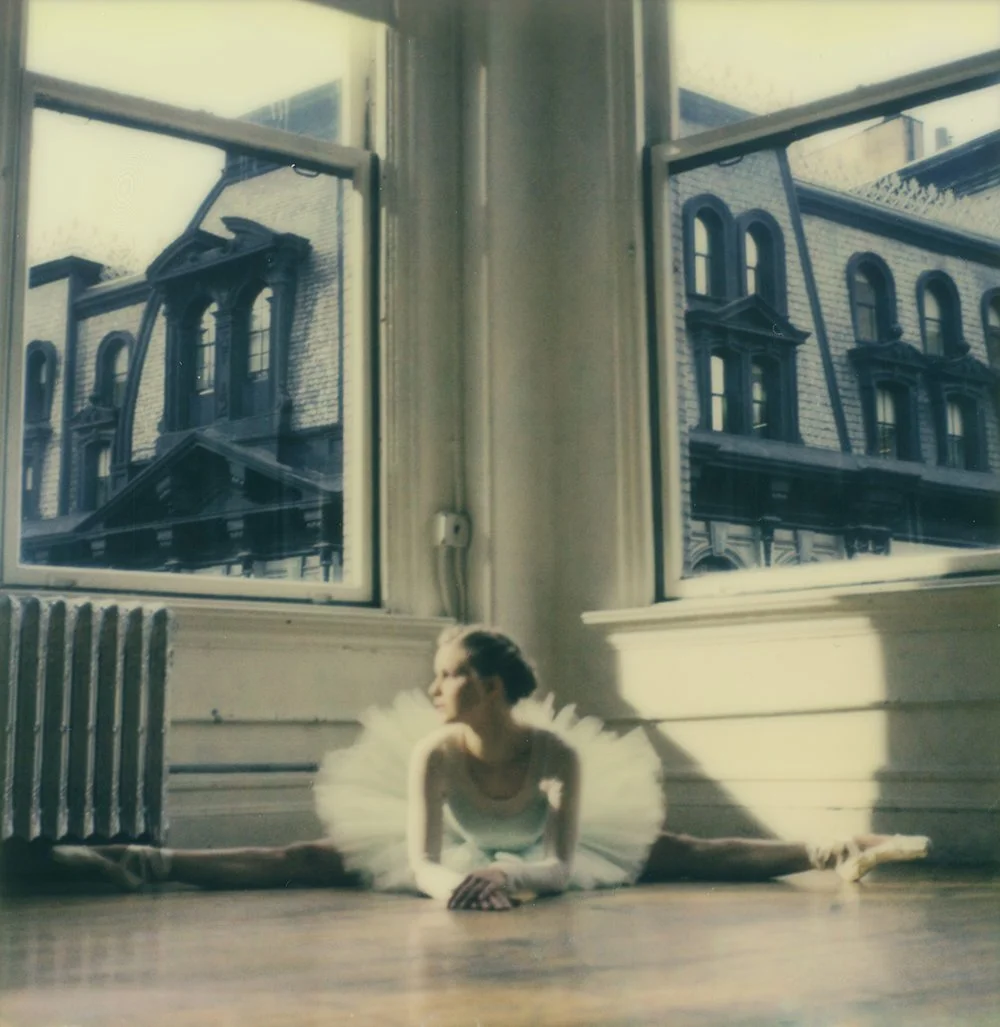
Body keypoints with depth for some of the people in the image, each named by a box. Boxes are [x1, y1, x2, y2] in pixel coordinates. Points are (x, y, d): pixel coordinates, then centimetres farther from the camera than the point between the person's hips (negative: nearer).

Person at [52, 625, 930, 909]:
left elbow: (563, 861, -32)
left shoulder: (558, 751, -34)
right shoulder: (433, 753, -31)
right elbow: (421, 860, -36)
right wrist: (452, 882, -57)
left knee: (674, 854, -3)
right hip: (459, 860, 0)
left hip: (541, 859, 0)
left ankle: (828, 853, 1)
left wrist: (519, 881, -52)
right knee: (313, 860, -8)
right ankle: (152, 863, -9)